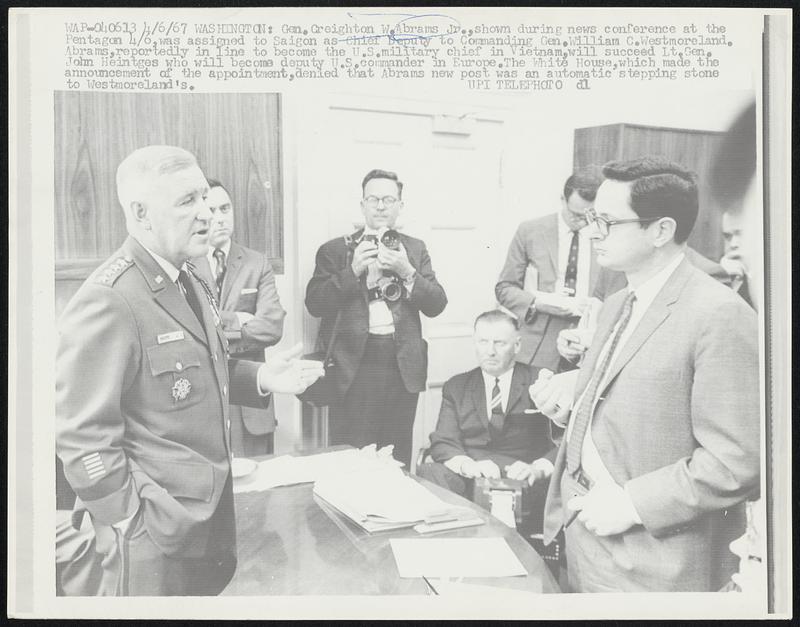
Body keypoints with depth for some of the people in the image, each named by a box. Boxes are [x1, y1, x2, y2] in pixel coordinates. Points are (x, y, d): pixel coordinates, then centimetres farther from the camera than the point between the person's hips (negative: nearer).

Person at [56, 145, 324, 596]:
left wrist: (260, 377, 2)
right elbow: (83, 435, -21)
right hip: (157, 533, -8)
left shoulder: (190, 280, 8)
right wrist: (137, 521, -18)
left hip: (213, 508, 8)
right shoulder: (107, 301, -22)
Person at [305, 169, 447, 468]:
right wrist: (352, 270, -13)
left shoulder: (416, 249, 13)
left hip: (402, 367, 2)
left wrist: (407, 272, -11)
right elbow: (314, 305, -3)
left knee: (397, 461, 8)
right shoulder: (335, 249, 7)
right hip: (354, 366, -2)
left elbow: (436, 305, 4)